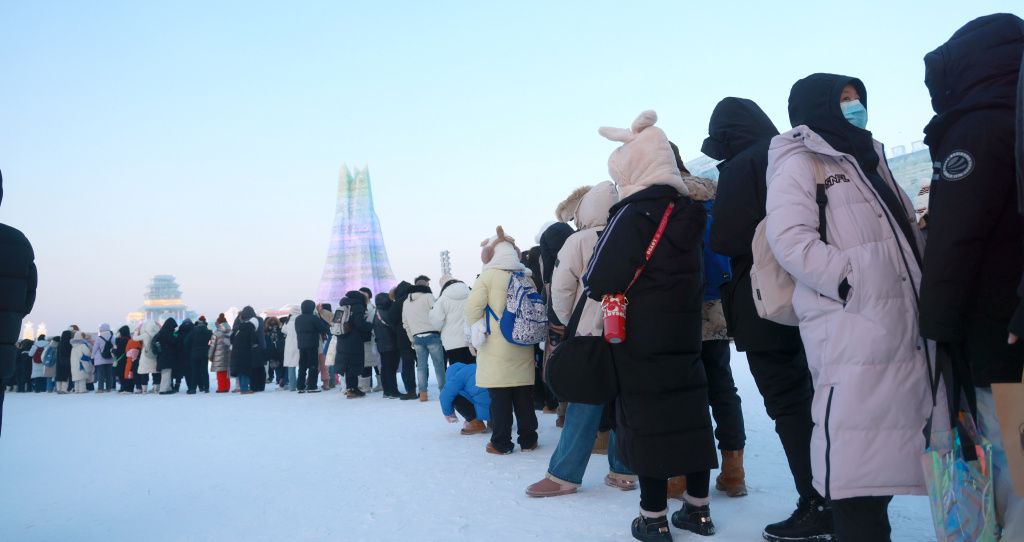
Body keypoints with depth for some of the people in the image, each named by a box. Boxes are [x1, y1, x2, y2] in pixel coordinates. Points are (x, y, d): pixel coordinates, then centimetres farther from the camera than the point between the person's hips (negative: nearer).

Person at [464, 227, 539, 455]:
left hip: (496, 350, -4)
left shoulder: (489, 276, -10)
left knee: (499, 397, 2)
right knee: (524, 397, 11)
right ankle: (528, 439, 17)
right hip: (523, 350, 5)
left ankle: (501, 443, 7)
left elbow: (472, 310, -13)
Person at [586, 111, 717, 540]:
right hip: (685, 336, 7)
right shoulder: (687, 211, 8)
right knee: (691, 413, 11)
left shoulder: (633, 213, -14)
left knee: (646, 421, 0)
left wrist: (589, 278, 2)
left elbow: (599, 282, -17)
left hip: (641, 341, -7)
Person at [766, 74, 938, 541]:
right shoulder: (799, 162, 0)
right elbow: (789, 238, -15)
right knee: (856, 458, -8)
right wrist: (854, 283, -20)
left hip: (903, 327, 8)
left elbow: (906, 234, 27)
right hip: (850, 330, -8)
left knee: (889, 450, 12)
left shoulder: (867, 160, 25)